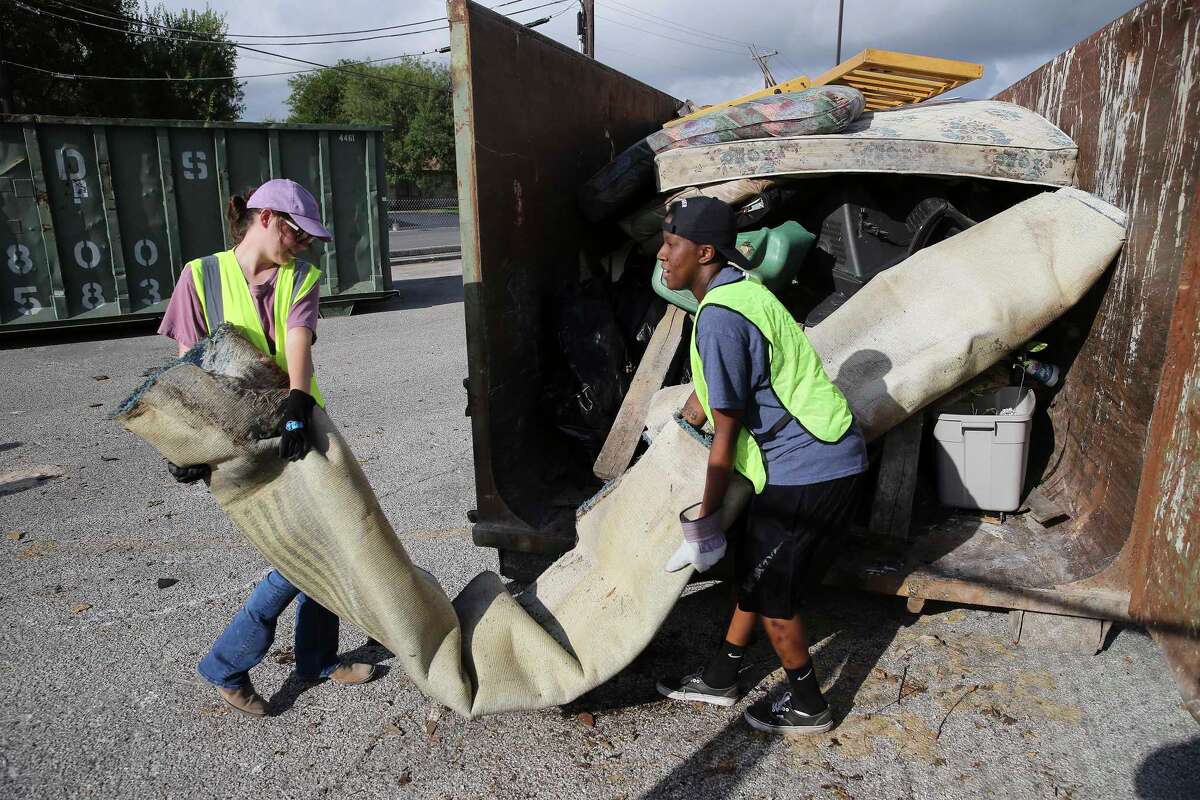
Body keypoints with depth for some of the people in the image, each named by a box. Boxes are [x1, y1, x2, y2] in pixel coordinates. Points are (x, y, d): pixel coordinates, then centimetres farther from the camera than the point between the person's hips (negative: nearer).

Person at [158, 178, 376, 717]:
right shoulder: (203, 276, -5)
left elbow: (298, 343, -19)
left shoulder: (301, 280, 1)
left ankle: (318, 659, 29)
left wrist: (297, 406, -36)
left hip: (297, 427, 4)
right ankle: (227, 667, 11)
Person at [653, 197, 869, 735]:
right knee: (752, 568, 19)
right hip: (826, 457, 10)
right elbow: (707, 388, 21)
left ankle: (808, 707, 28)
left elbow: (726, 433, -19)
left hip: (804, 470, -10)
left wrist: (703, 517, -9)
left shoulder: (718, 317, -23)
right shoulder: (738, 288, 9)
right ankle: (720, 679, 36)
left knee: (770, 591, 7)